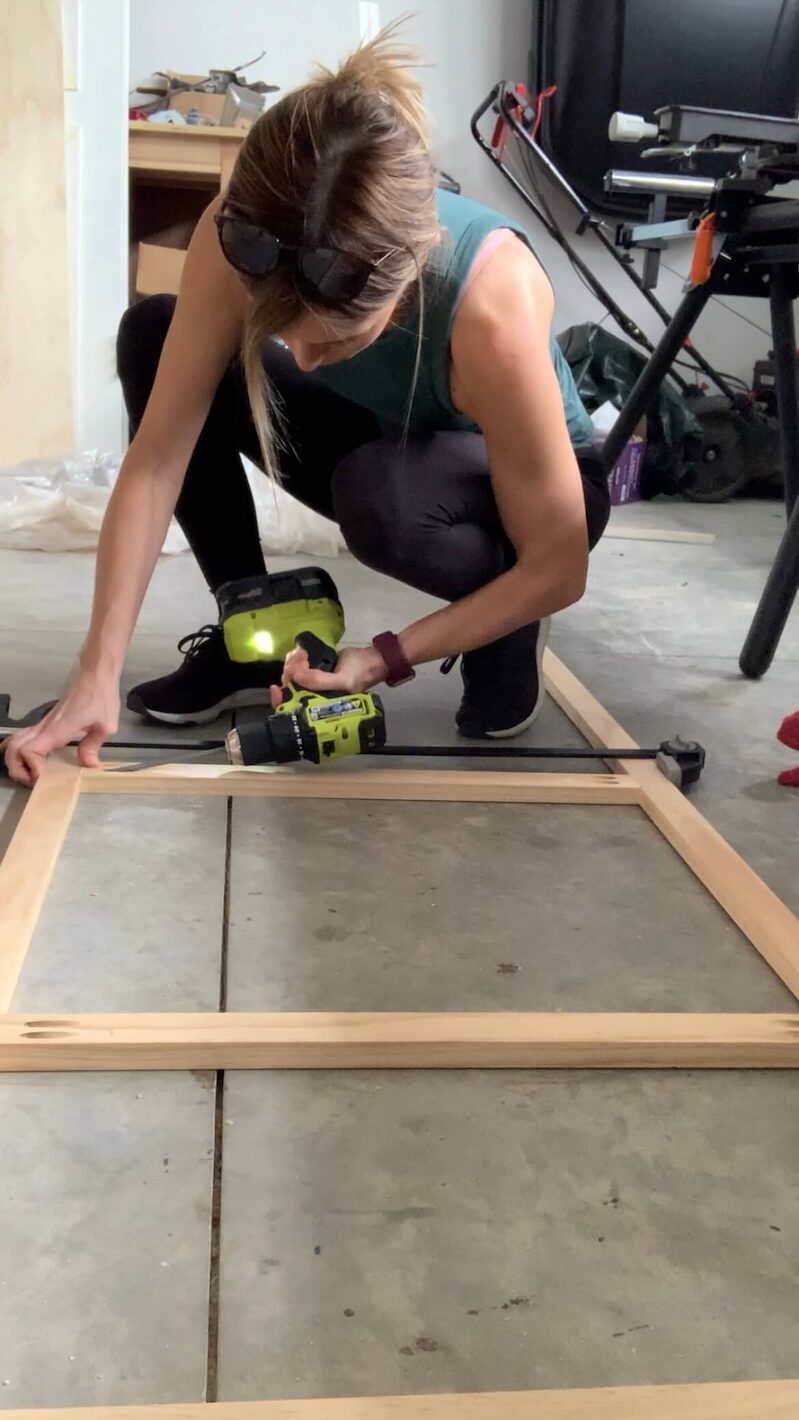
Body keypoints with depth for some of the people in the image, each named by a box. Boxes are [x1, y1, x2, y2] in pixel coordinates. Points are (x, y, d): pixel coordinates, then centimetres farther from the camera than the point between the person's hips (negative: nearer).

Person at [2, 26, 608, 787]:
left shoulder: (489, 303, -39)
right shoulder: (237, 238, -28)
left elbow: (560, 565, -28)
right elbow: (156, 460, -24)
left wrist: (384, 658, -31)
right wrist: (97, 675, -28)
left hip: (520, 481, -4)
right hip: (383, 444, 5)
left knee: (376, 495, -39)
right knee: (151, 335, -13)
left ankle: (508, 632, -5)